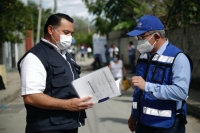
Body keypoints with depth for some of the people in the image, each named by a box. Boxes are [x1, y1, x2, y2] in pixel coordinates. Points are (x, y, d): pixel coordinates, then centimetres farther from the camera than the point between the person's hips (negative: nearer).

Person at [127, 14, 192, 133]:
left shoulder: (178, 58, -16)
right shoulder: (144, 56, 8)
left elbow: (181, 92, -27)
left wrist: (146, 86, -30)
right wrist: (134, 115, 17)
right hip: (142, 123, 7)